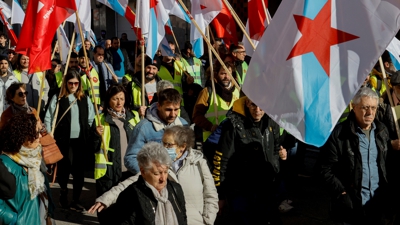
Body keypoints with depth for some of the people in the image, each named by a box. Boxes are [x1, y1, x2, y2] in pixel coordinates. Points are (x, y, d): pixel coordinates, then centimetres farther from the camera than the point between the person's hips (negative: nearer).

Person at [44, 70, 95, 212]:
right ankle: (63, 191, 31)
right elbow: (48, 118, 0)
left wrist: (90, 135, 4)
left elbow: (91, 120, 11)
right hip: (63, 140, -2)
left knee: (79, 171, 3)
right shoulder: (58, 99, 1)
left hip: (81, 140, 2)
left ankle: (76, 201, 12)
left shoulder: (85, 99, 9)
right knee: (64, 168, 3)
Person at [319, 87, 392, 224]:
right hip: (352, 205, -5)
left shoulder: (382, 131, 7)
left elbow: (388, 161, 15)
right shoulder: (339, 134, -11)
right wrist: (341, 192, -13)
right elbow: (326, 169, -9)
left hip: (379, 204, 5)